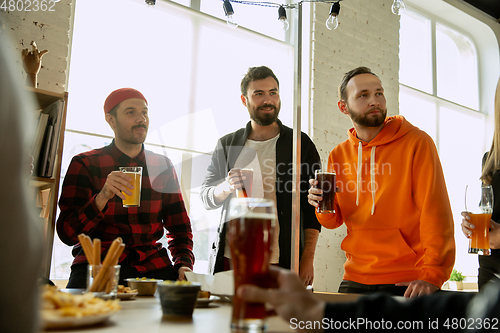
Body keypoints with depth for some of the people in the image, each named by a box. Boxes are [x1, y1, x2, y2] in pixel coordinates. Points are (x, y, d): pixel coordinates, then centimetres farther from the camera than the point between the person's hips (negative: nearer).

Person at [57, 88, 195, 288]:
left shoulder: (163, 166, 11)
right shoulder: (84, 164, 1)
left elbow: (179, 228, 17)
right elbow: (67, 234, -7)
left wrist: (184, 265, -3)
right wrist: (102, 197, -23)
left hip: (151, 266, 3)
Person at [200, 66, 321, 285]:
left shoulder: (300, 144, 4)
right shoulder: (227, 145, 11)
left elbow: (312, 206, 2)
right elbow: (206, 198, 11)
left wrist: (307, 259, -6)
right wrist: (226, 188, -11)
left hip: (281, 261, -2)